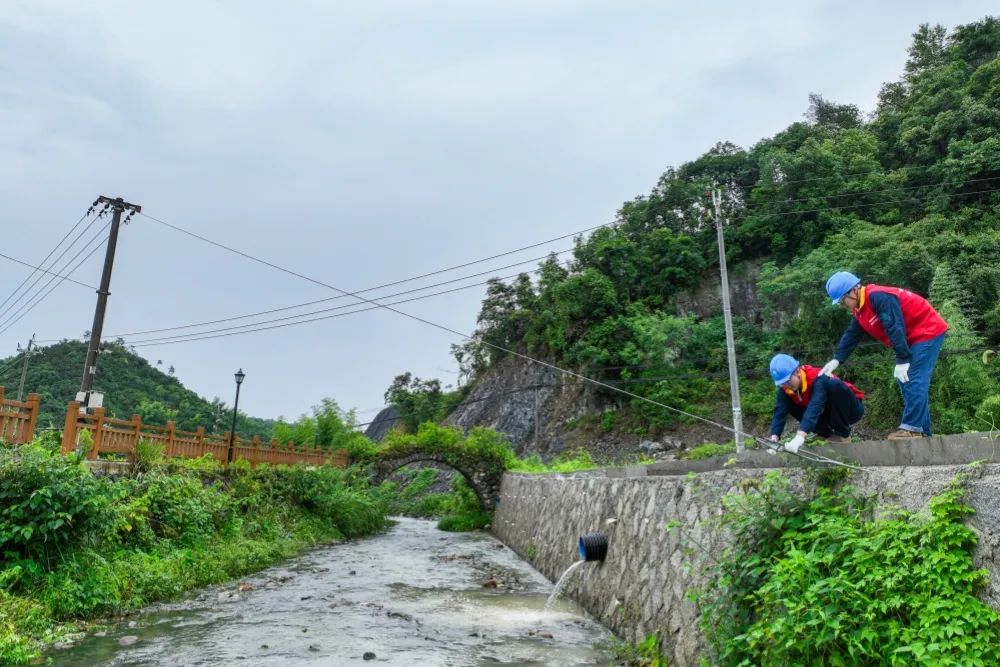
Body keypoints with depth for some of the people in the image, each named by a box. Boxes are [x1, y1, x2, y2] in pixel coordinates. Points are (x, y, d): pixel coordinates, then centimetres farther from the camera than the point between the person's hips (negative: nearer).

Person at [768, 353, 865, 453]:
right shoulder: (786, 388, -15)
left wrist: (800, 436, -58)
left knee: (834, 385, -36)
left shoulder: (818, 379, -34)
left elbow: (814, 408, -47)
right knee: (790, 405, -12)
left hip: (852, 409, -6)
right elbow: (780, 411, -23)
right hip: (830, 412, 6)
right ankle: (826, 434, 2)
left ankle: (842, 434, -17)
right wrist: (774, 438, -39)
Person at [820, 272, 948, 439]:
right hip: (912, 339, 10)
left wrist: (902, 361, -28)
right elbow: (851, 335, 8)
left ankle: (912, 428, -15)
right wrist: (837, 359, -2)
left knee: (914, 381, -15)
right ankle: (922, 429, 12)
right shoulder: (860, 310, 6)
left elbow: (895, 328, -29)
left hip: (927, 333, -10)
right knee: (908, 382, 8)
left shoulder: (879, 297, -26)